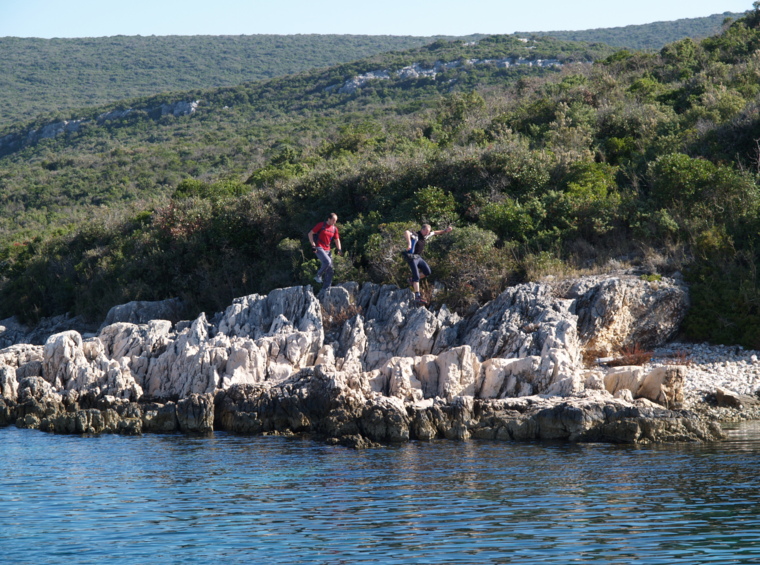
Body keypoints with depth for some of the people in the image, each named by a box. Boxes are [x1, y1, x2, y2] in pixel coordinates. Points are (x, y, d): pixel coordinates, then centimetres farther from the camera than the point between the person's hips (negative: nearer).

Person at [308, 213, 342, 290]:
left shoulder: (334, 228, 10)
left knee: (330, 269, 1)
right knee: (327, 262, -27)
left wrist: (339, 249, 2)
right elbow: (310, 234, -3)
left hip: (327, 250, 6)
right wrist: (313, 245, -11)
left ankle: (326, 288, 7)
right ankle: (318, 276, -6)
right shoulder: (321, 225, -6)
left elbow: (337, 240, 19)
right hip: (319, 248, -6)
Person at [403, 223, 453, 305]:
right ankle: (417, 297, -18)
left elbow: (435, 233, 20)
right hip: (412, 257, -8)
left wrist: (446, 230, 17)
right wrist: (409, 243, -55)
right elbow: (406, 233, -42)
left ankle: (412, 280, 23)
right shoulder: (415, 235, -22)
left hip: (418, 257, 8)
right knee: (416, 276, -15)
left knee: (427, 272, 5)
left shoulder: (426, 235, 3)